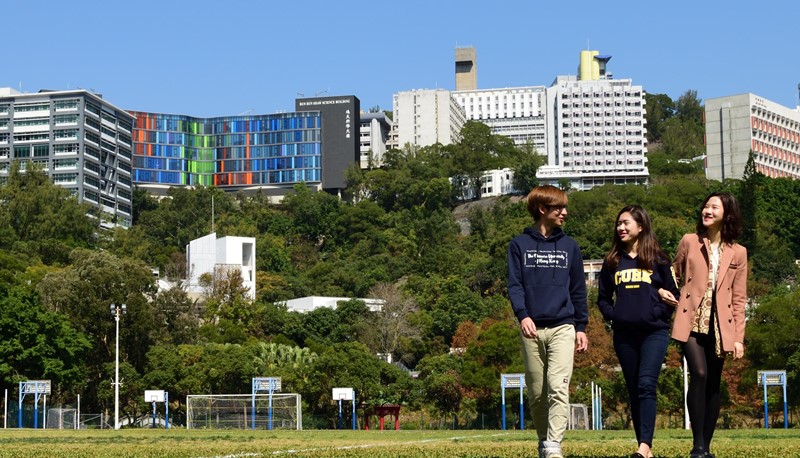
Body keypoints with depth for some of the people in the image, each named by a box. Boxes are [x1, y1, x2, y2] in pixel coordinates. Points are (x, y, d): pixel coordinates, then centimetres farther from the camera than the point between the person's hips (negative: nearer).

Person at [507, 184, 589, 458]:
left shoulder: (570, 246, 11)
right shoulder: (519, 245, 6)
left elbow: (578, 290, 13)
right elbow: (514, 284, -1)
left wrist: (581, 327, 8)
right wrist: (522, 315, -18)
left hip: (563, 327, 0)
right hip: (532, 329, 0)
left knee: (558, 386, -16)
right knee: (536, 392, 6)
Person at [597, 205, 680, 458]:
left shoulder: (658, 259, 3)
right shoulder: (612, 261, 12)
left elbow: (673, 293, 4)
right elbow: (603, 297, 17)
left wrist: (658, 314, -9)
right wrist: (612, 315, 0)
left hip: (654, 332, -4)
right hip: (624, 334, 4)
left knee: (646, 385, -18)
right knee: (634, 390, 5)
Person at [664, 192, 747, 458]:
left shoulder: (737, 253, 8)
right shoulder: (689, 242, 6)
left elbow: (738, 299, 7)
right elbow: (674, 275, 19)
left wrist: (739, 337, 2)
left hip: (719, 325, 2)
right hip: (692, 322, -2)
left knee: (713, 383, 3)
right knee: (699, 374, -18)